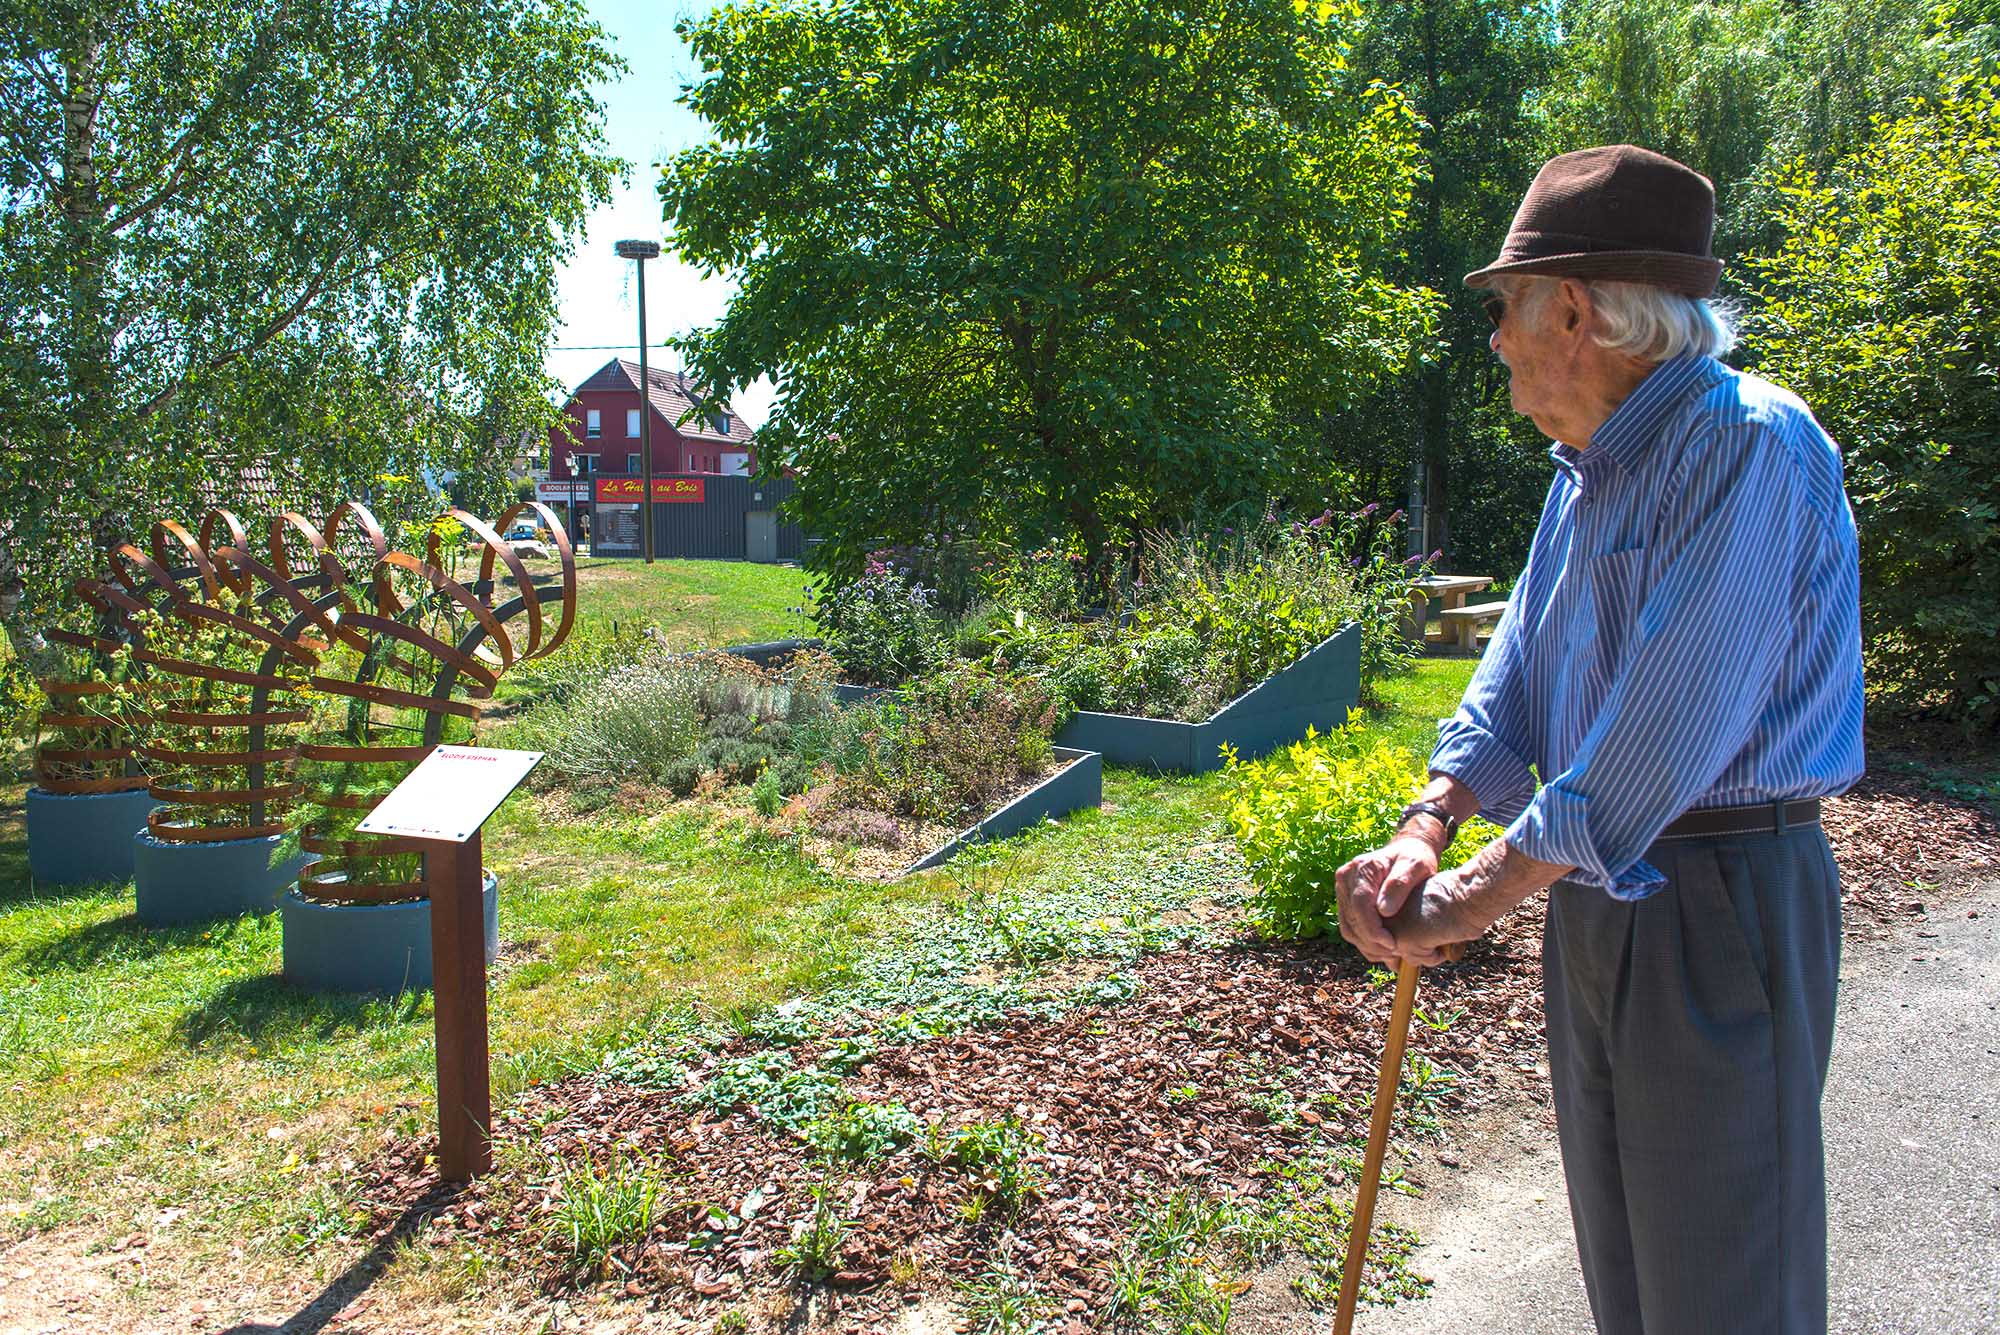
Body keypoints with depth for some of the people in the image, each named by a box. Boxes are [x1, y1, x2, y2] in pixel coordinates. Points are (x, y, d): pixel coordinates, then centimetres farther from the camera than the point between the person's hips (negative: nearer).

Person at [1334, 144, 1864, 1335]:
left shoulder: (1749, 446, -18)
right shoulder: (1586, 469, 11)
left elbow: (1672, 729, -26)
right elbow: (1518, 667, 9)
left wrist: (1483, 891, -22)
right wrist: (1427, 830, -7)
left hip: (1720, 899, -8)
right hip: (1595, 892, 9)